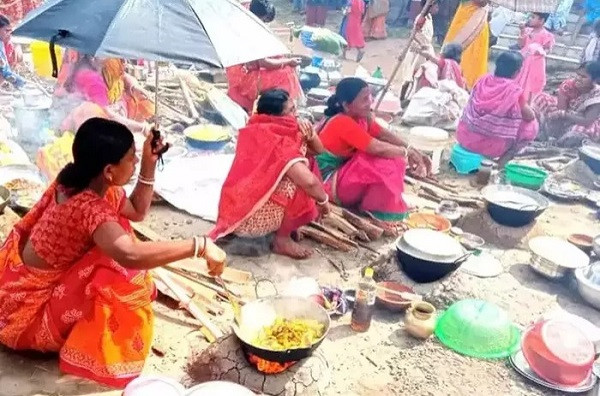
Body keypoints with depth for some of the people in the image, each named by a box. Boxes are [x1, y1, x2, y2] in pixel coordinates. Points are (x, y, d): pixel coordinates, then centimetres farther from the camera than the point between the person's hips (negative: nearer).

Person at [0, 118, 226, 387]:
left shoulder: (85, 181, -5)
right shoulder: (87, 207, -34)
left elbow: (137, 212, 8)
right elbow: (130, 254, -52)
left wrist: (149, 165, -4)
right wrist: (200, 246, -49)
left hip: (49, 280, 9)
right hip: (31, 305, -9)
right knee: (118, 276, -26)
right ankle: (88, 349, -1)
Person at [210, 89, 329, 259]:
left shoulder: (261, 130, 6)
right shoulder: (277, 142, -22)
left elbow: (319, 149, 12)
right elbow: (309, 181, -37)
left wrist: (309, 134, -10)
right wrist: (323, 200, -16)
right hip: (248, 219, -9)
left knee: (298, 171, 9)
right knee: (300, 183, -24)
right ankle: (282, 240, -6)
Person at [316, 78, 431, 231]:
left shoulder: (361, 117, 1)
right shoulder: (343, 123, -26)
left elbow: (385, 134, 2)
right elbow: (378, 148, -31)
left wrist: (414, 152, -9)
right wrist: (408, 153, -16)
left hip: (344, 170, 9)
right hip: (329, 181, -9)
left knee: (394, 156, -2)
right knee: (384, 165, -26)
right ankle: (375, 212, -7)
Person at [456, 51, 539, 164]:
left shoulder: (483, 81, 1)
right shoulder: (514, 90, -14)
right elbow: (530, 117, 0)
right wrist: (527, 109, 25)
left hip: (465, 138, 6)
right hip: (489, 145, -5)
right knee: (533, 125, 11)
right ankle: (506, 157, 8)